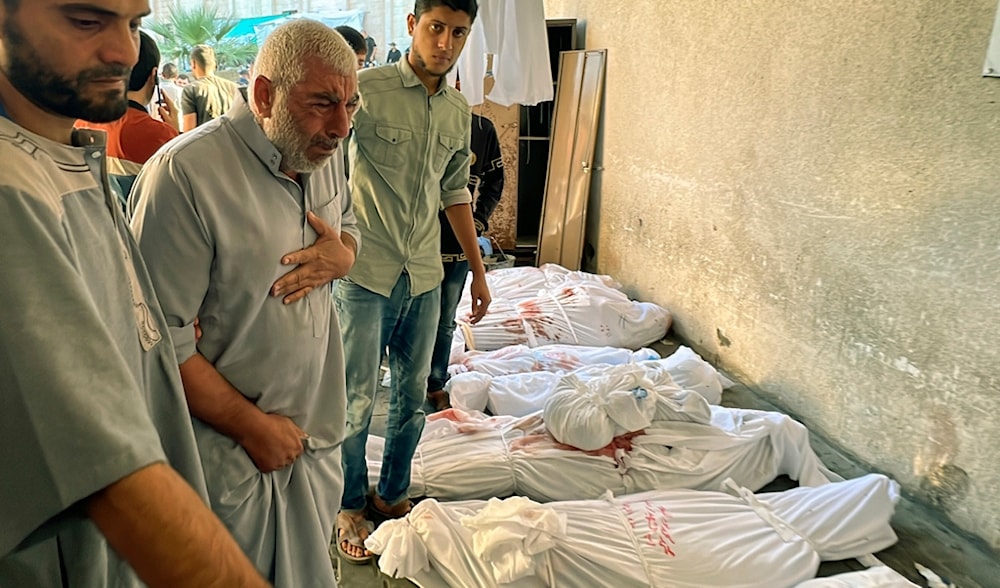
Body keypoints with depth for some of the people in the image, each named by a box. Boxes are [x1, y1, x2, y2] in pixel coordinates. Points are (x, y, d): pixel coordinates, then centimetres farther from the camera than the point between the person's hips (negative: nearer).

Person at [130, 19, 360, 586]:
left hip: (318, 432, 6)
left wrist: (342, 254, -8)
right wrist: (253, 426, -15)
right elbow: (162, 338, -22)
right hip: (231, 450, -6)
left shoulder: (325, 154, -1)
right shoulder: (185, 172, -23)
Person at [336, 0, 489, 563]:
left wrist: (479, 271, 18)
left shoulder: (460, 110, 9)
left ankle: (392, 494, 34)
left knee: (413, 396, 14)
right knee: (357, 398, 4)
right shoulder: (366, 88, -9)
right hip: (366, 271, -5)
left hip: (425, 275, 5)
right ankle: (351, 506, 26)